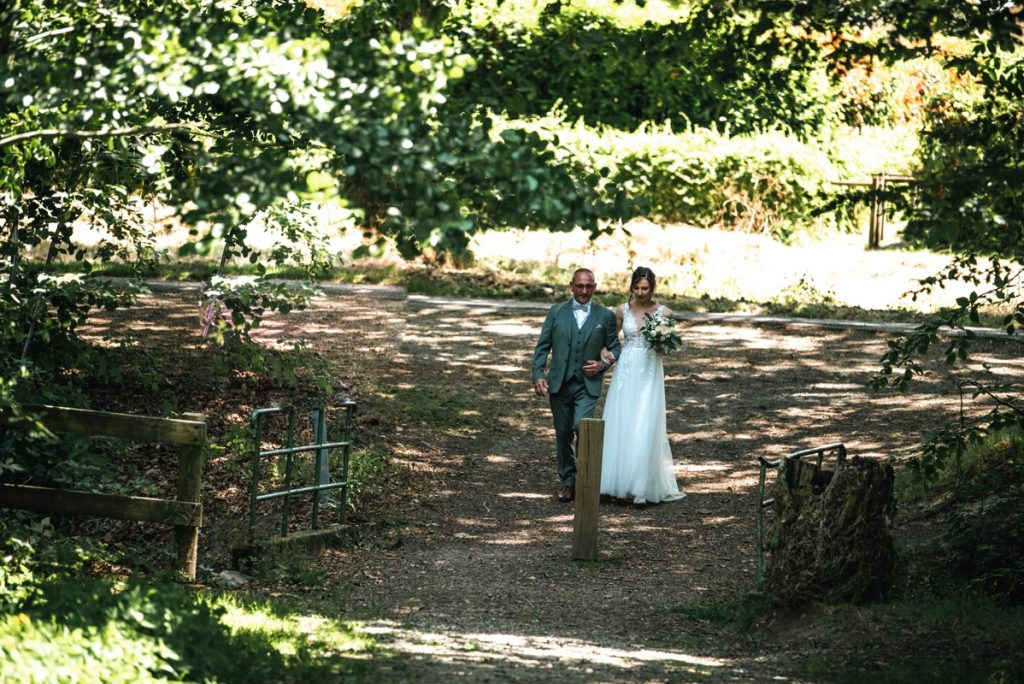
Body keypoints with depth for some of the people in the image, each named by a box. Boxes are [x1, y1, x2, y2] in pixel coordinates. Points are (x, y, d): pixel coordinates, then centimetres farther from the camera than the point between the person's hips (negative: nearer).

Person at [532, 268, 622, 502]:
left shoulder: (605, 316, 4)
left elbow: (615, 347, 11)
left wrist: (604, 364, -9)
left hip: (588, 385, -2)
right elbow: (542, 346, 5)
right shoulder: (556, 312, 6)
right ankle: (568, 481, 21)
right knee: (563, 434, 8)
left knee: (581, 426, -21)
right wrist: (538, 374, -7)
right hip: (559, 384, 2)